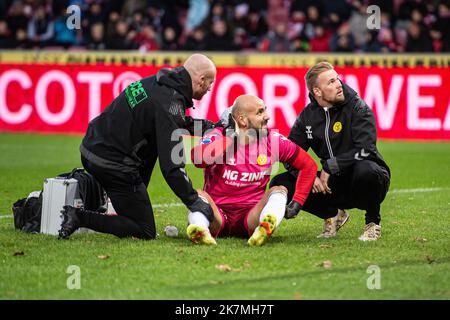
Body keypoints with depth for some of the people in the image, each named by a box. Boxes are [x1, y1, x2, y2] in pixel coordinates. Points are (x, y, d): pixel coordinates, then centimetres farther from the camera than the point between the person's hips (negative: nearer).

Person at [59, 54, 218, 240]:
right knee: (145, 233, 2)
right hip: (113, 164, -9)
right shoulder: (169, 103, -19)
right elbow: (171, 165, -21)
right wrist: (194, 202, -15)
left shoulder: (157, 82, 7)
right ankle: (79, 217, -8)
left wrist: (205, 126, 22)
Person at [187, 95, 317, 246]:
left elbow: (309, 165, 11)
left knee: (279, 191, -21)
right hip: (218, 215, -1)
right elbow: (198, 158, -29)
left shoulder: (273, 140, 1)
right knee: (198, 195, -27)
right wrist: (231, 137, -19)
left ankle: (265, 228, -54)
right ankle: (200, 229, -60)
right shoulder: (218, 136, -6)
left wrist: (296, 203, 3)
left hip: (251, 216, 1)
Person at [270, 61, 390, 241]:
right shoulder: (307, 116, 2)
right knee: (280, 184, -11)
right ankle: (333, 215, 9)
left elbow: (364, 150, -23)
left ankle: (373, 222, -9)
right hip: (334, 184, 4)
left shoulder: (357, 108, -11)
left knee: (364, 169, -41)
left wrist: (329, 167, -23)